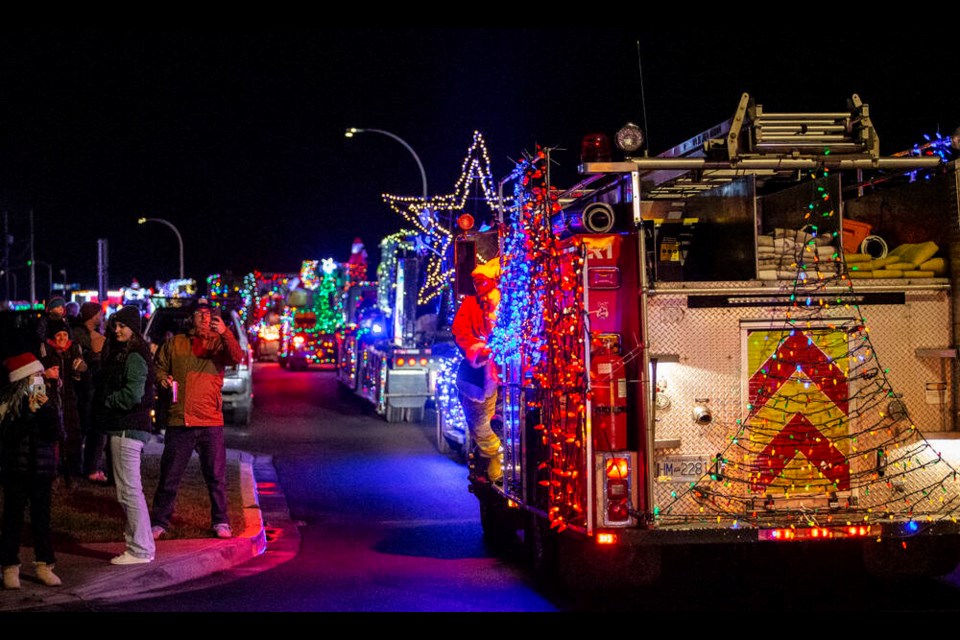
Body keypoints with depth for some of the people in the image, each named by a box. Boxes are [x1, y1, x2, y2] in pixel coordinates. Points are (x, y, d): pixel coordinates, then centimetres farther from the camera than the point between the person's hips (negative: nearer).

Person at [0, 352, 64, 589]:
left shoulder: (47, 402, 4)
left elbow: (54, 434, -5)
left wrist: (47, 409, -16)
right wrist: (29, 413, -21)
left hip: (42, 470, 3)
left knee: (42, 518, 7)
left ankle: (44, 565, 13)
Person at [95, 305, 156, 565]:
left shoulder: (134, 358, -14)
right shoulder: (120, 355, 17)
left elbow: (133, 394, -23)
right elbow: (106, 386, 18)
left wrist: (108, 401, -9)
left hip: (128, 429, -11)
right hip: (122, 427, 11)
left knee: (129, 490, -7)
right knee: (128, 490, 15)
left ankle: (140, 550, -2)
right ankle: (139, 544, 21)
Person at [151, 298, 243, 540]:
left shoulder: (219, 343, 6)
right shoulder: (174, 344, 9)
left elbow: (237, 357, -13)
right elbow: (159, 366, 18)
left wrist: (225, 333, -29)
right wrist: (163, 379, -4)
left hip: (210, 422, 0)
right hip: (178, 420, 0)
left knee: (216, 476, 4)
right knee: (169, 476, 6)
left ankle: (221, 522, 15)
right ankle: (160, 522, 16)